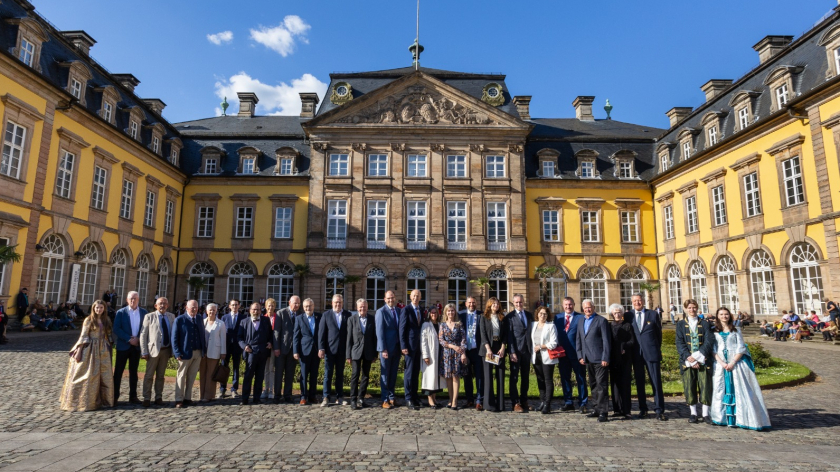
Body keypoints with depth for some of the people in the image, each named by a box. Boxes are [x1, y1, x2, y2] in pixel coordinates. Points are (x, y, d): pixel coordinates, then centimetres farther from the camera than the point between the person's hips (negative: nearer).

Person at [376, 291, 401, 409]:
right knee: (385, 374, 4)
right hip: (386, 348, -4)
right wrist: (383, 349, -15)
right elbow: (380, 331, -11)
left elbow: (402, 328, 8)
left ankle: (391, 397, 22)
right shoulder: (381, 312, -7)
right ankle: (385, 400, 11)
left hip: (397, 347, 4)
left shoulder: (399, 311, 7)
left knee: (393, 374, 12)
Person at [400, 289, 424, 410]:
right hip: (410, 345, -6)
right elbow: (402, 329, -9)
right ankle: (408, 399, 3)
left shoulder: (421, 311, 13)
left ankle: (414, 397, 19)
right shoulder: (406, 310, -6)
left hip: (419, 346, 6)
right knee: (409, 372, -3)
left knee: (416, 372, 11)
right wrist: (403, 346, -14)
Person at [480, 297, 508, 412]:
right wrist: (488, 349, -12)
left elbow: (505, 334, 6)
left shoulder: (503, 318, 11)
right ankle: (489, 404, 1)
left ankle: (500, 404, 7)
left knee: (500, 376, 1)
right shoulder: (484, 318, 5)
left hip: (500, 349, 2)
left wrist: (503, 348, -6)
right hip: (487, 349, -2)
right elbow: (483, 334, -2)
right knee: (488, 376, -2)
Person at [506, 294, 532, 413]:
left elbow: (532, 331, 15)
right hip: (516, 350, -5)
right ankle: (516, 403, 2)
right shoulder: (510, 317, -2)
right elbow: (509, 335, -6)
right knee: (514, 377, -3)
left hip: (527, 350, 5)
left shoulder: (529, 315, 13)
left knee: (525, 377, 12)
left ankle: (524, 401, 22)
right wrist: (512, 352, -13)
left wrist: (532, 349, 5)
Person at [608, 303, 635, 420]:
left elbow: (633, 341, 1)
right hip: (613, 359, 3)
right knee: (615, 384, 3)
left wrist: (624, 348, -12)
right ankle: (617, 409, 8)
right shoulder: (609, 326, 11)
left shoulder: (628, 325, 5)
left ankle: (626, 411, -4)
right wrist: (608, 355, -3)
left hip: (625, 359, -3)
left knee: (625, 384, -6)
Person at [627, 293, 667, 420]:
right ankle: (643, 409, 17)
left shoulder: (653, 314, 5)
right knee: (639, 382, 7)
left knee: (656, 382, -1)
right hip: (636, 354, 1)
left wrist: (657, 349, 8)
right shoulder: (628, 316, 6)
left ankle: (659, 410, 5)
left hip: (651, 353, -1)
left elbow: (659, 333, 10)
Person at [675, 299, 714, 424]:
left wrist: (697, 356, -13)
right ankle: (693, 413, 11)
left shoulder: (704, 323, 9)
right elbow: (680, 343, 2)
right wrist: (689, 358, -12)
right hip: (687, 361, 0)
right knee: (689, 388, 2)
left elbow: (709, 342, -2)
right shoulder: (681, 324, 10)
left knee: (705, 387, 0)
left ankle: (705, 414, 10)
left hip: (703, 361, 0)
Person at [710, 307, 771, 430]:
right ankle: (724, 417, 8)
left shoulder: (736, 331, 7)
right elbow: (714, 350, 4)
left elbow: (741, 349, -1)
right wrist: (722, 363, -11)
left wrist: (732, 363, -13)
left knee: (739, 390, -5)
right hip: (722, 364, 1)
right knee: (721, 390, 1)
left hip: (736, 363, -1)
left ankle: (742, 419, -3)